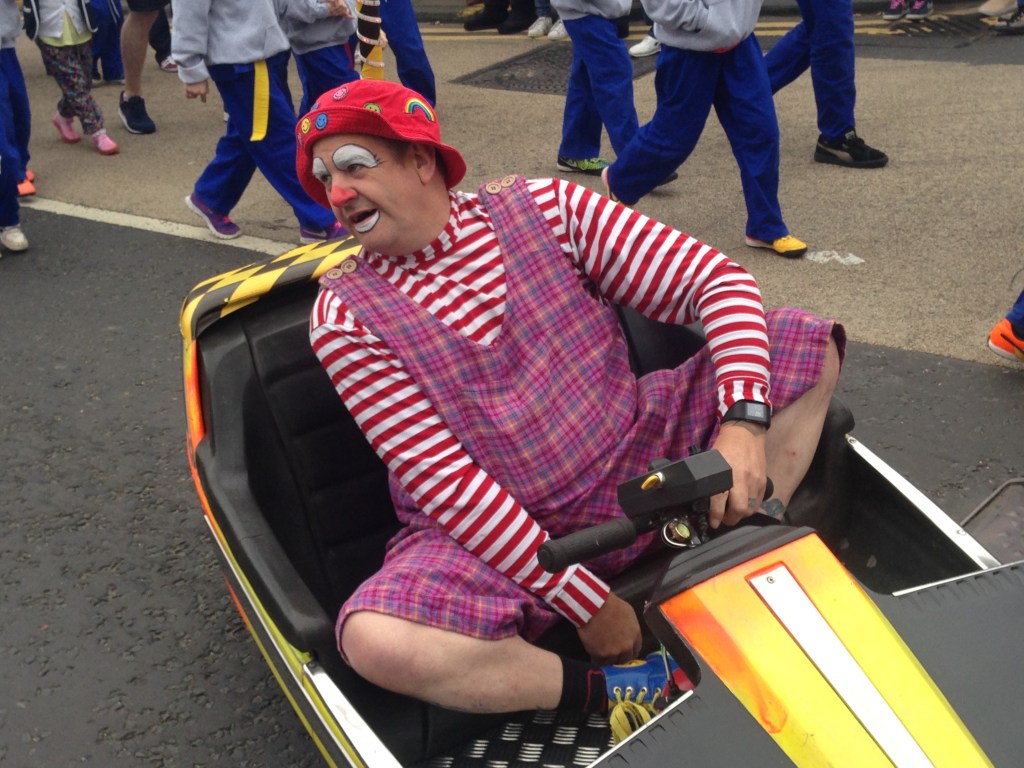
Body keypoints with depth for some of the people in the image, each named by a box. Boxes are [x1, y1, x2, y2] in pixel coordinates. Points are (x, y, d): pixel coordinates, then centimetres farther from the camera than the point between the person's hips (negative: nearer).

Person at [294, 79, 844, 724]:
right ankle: (617, 688, -14)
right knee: (374, 640, -33)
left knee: (805, 342, -3)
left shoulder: (543, 208, -4)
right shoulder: (344, 317, -9)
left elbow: (718, 279, -7)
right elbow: (438, 477, -15)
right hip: (489, 538, -2)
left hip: (639, 462, 3)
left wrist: (743, 423, -24)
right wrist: (586, 602, -19)